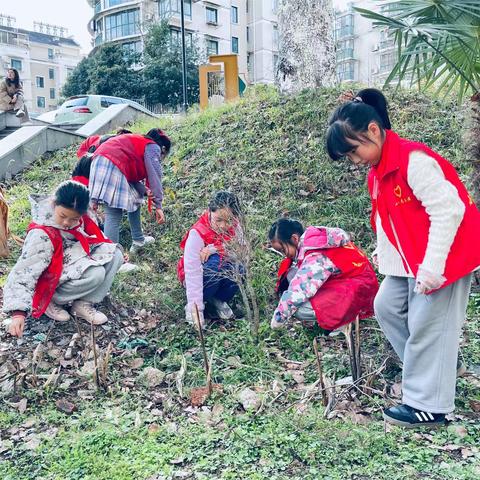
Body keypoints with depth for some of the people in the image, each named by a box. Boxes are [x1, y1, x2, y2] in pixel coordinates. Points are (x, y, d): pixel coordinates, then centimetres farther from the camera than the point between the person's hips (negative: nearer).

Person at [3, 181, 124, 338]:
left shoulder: (80, 218, -9)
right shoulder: (41, 234, -29)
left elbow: (95, 238, 11)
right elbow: (24, 272, -31)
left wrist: (111, 250, -7)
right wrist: (18, 312, -40)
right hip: (55, 281, -7)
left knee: (115, 255, -12)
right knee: (96, 274, -31)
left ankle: (83, 304, -9)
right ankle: (51, 301, -9)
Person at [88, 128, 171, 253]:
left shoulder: (139, 142, 32)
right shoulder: (153, 147, 8)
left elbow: (134, 175, 21)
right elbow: (155, 176, -2)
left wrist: (145, 191, 5)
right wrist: (158, 205, -3)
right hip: (112, 166, -9)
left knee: (135, 199, 20)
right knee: (114, 215, -10)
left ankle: (138, 241, 29)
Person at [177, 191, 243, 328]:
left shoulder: (234, 227, -13)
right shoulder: (197, 234, -29)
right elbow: (193, 273, -34)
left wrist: (215, 248, -33)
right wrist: (197, 310, -40)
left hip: (222, 275, 4)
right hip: (200, 278, -4)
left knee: (238, 269, -29)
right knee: (216, 262, -35)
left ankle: (217, 300, -3)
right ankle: (192, 305, -16)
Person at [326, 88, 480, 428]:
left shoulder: (414, 160, -24)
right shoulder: (378, 171, 6)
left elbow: (448, 211, -27)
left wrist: (432, 267, -26)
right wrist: (385, 254, 7)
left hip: (445, 255, -10)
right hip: (411, 259, 10)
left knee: (426, 325, -3)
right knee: (387, 306, 13)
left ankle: (427, 406, 12)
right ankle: (431, 364, 27)